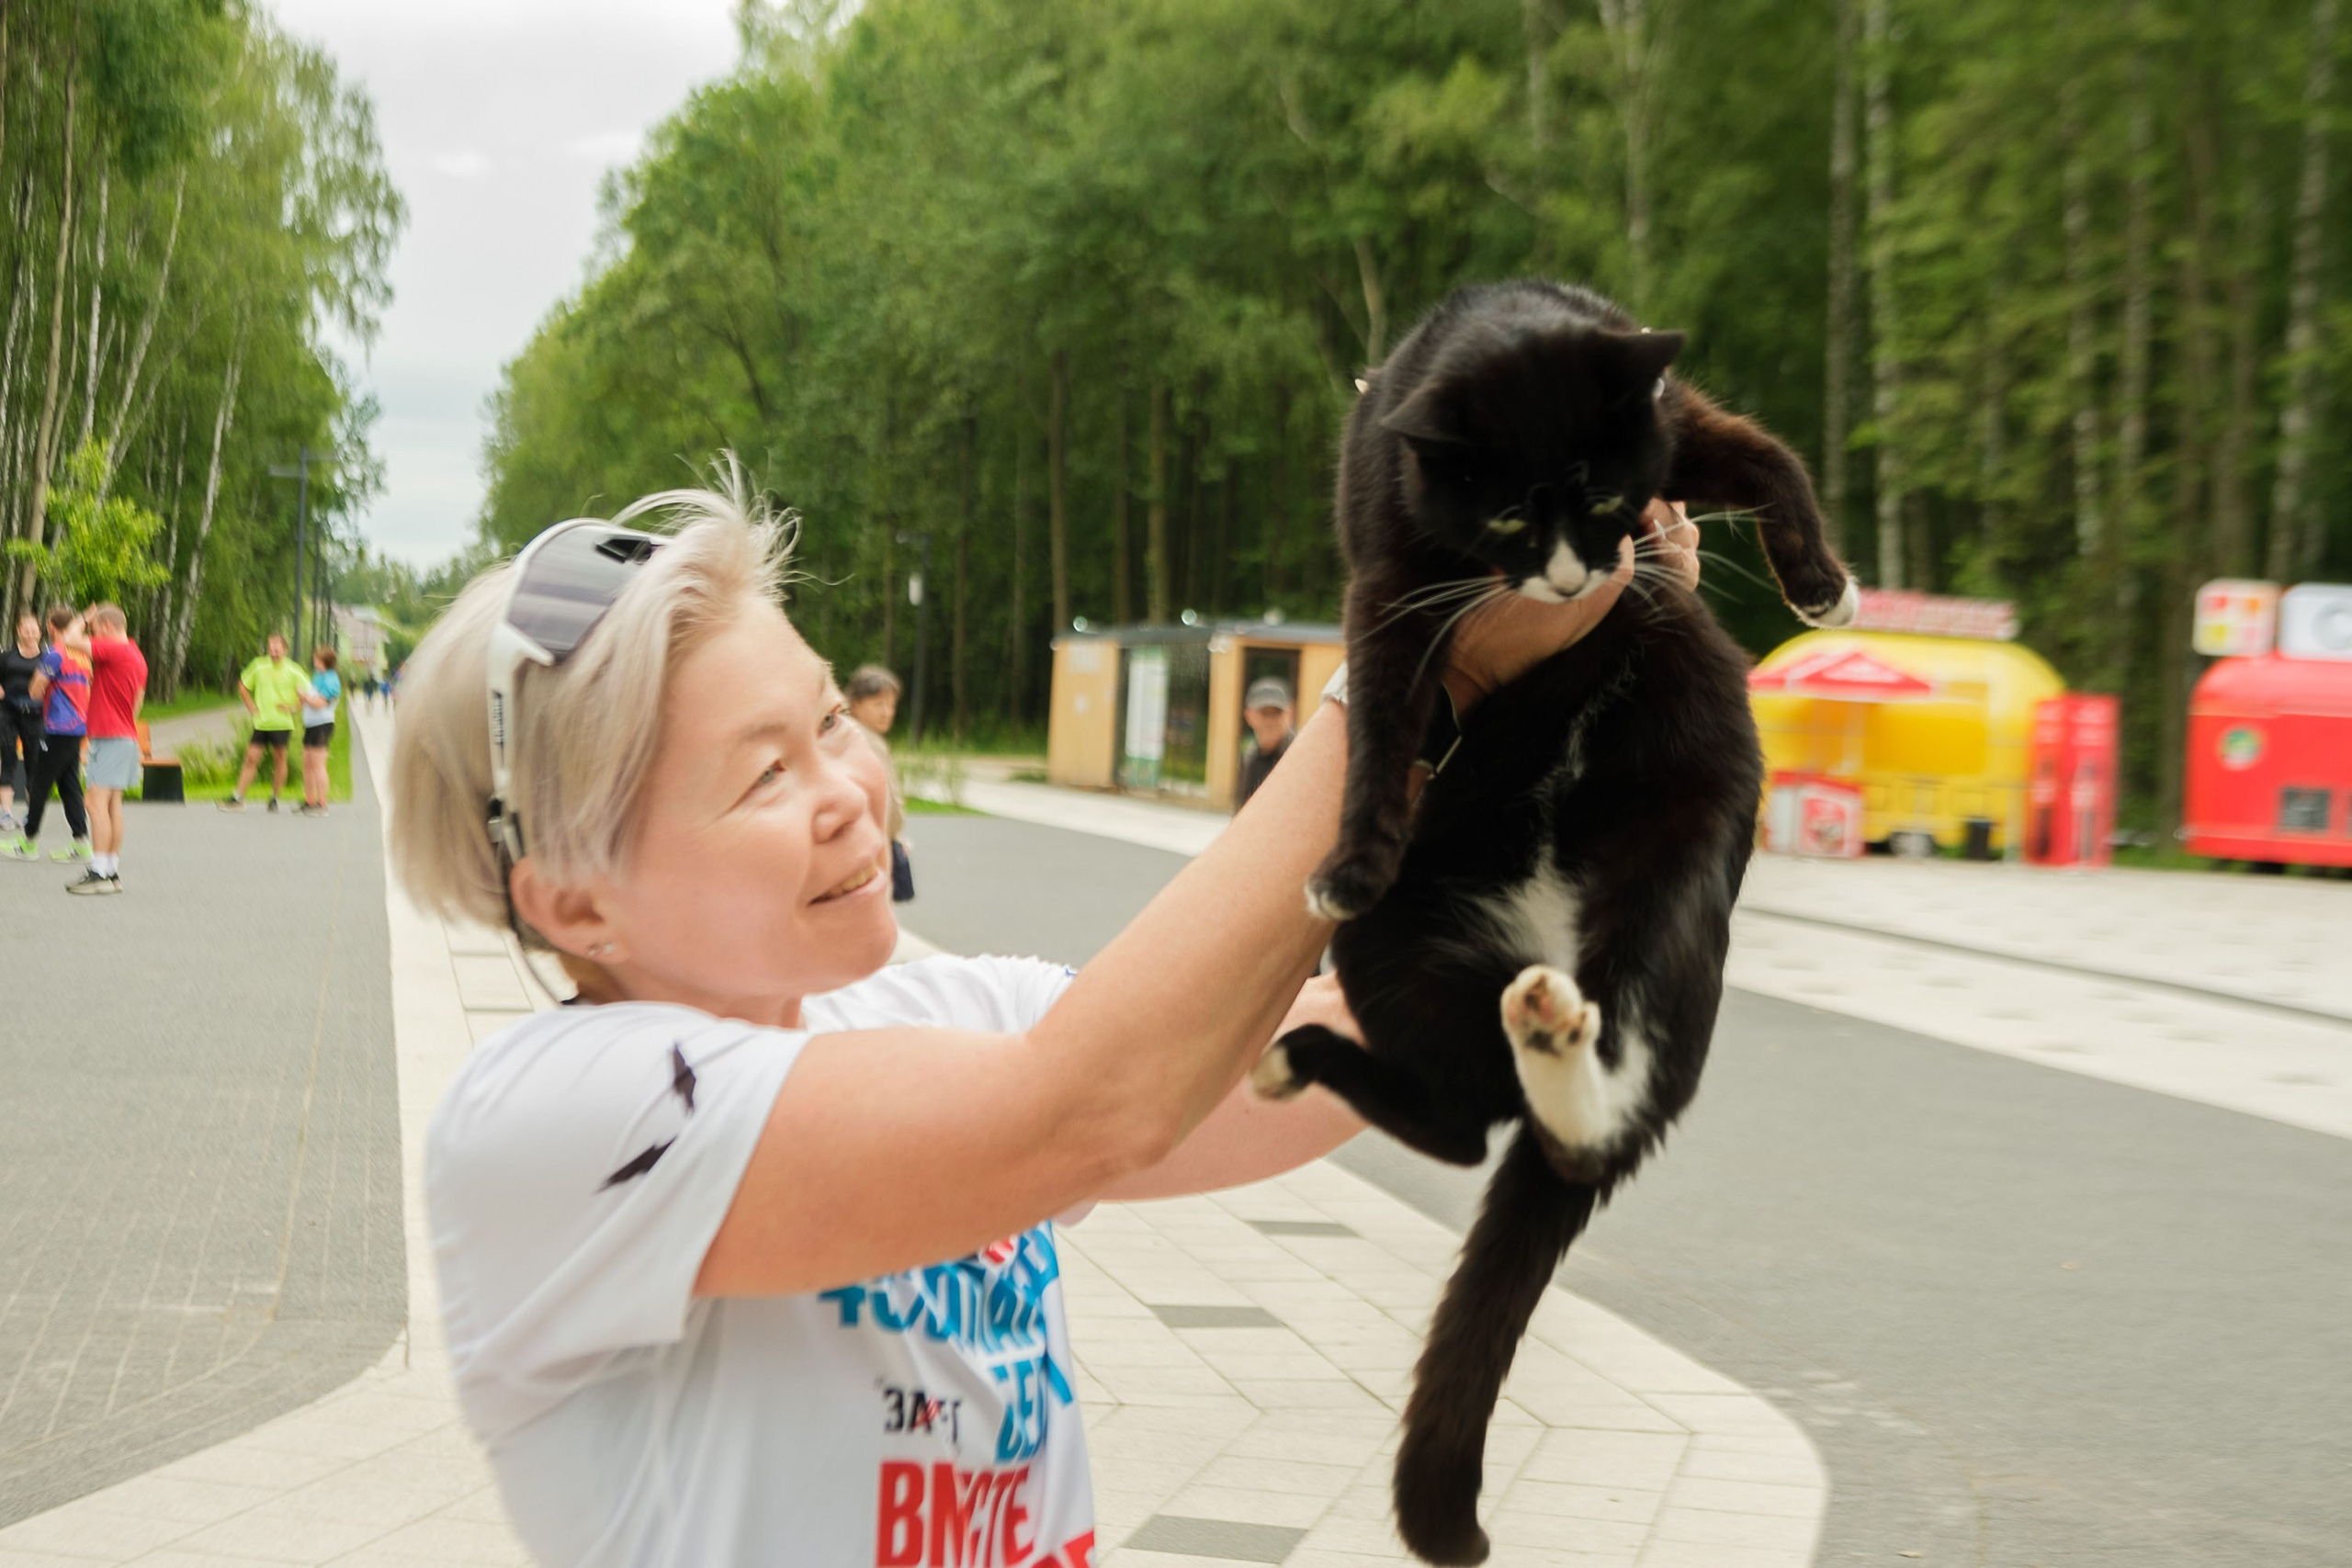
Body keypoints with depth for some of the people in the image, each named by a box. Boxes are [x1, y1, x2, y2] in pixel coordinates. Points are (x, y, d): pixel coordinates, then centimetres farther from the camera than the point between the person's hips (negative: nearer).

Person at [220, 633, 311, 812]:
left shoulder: (293, 671, -4)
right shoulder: (258, 666, 2)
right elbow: (243, 686, 17)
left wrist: (292, 707, -9)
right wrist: (251, 707, 9)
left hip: (282, 723, -2)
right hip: (261, 722, 2)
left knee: (279, 759, 4)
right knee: (251, 758, 0)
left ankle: (275, 799, 17)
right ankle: (237, 798, 4)